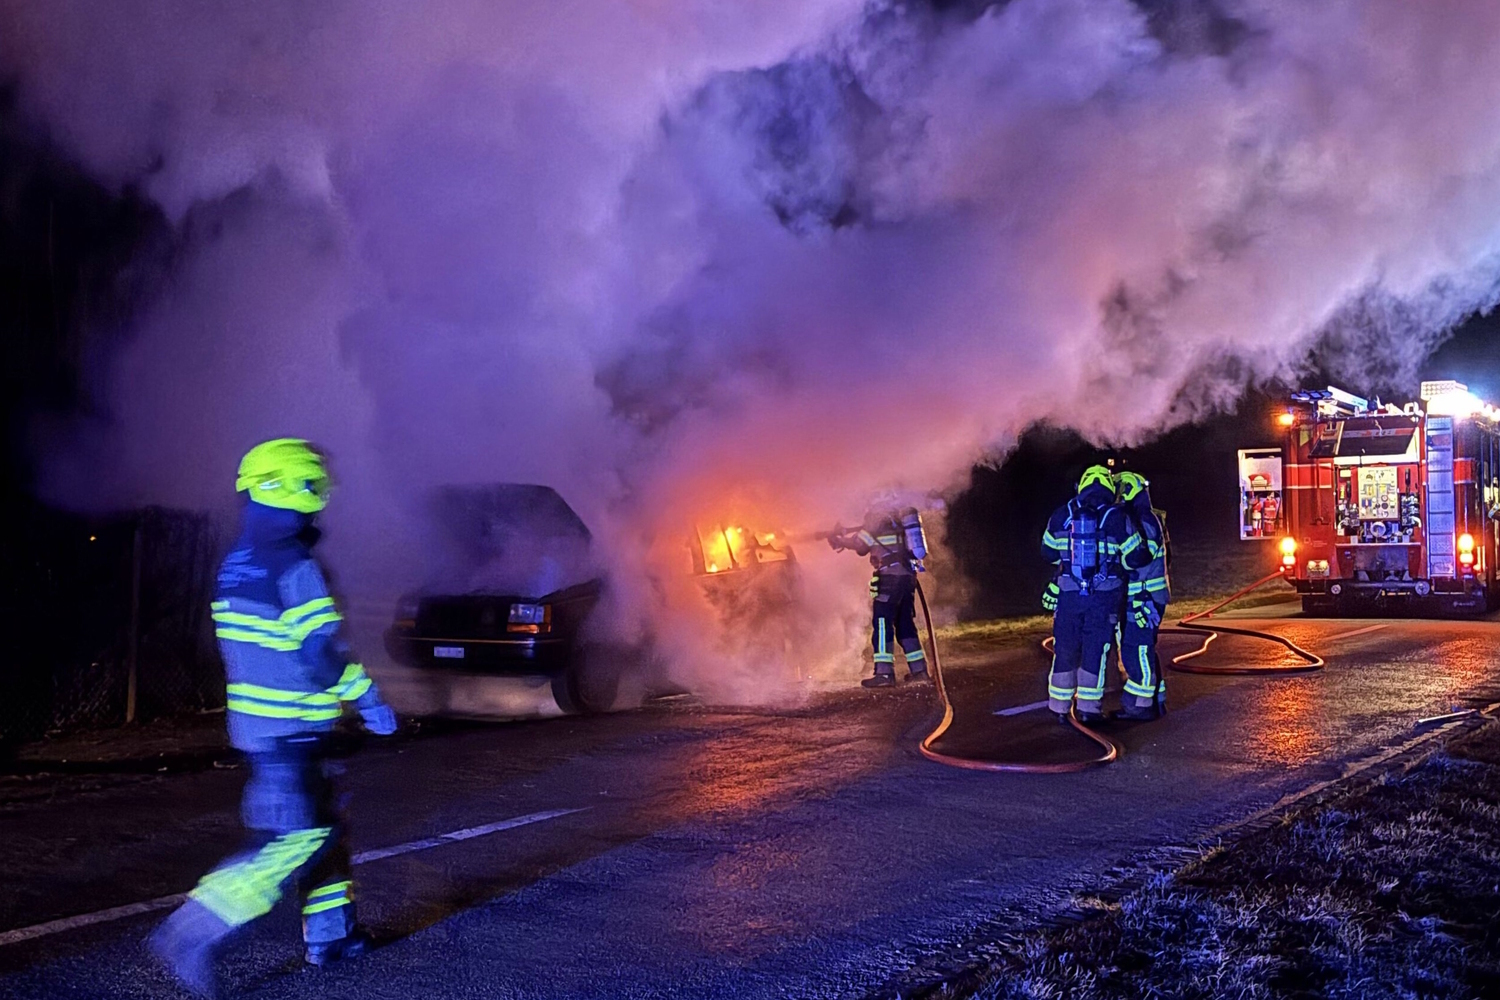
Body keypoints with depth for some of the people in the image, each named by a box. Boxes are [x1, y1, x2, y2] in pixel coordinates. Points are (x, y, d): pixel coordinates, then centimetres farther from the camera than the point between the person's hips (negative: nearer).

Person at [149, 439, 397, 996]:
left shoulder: (235, 567, 11)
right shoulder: (295, 568, -18)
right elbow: (322, 651, -20)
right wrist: (367, 700, -9)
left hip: (253, 721, 10)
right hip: (292, 731, -9)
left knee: (320, 827, 18)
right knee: (297, 839, -7)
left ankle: (329, 933, 25)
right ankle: (194, 934, -12)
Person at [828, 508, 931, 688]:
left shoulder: (877, 519, -5)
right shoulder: (896, 519, 22)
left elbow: (860, 546, -3)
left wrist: (840, 539, 12)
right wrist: (845, 537, 23)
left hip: (890, 577, -9)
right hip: (908, 576, 9)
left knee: (882, 623, -8)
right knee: (905, 624, 15)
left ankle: (884, 673, -14)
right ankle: (919, 669, 15)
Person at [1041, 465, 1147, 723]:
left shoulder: (1061, 516, 2)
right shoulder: (1117, 518, -7)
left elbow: (1048, 551, 12)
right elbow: (1136, 557, -4)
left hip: (1069, 593, 2)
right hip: (1105, 595, -2)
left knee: (1065, 649, 11)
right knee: (1095, 650, 5)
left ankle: (1059, 706, 16)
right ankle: (1088, 707, 6)